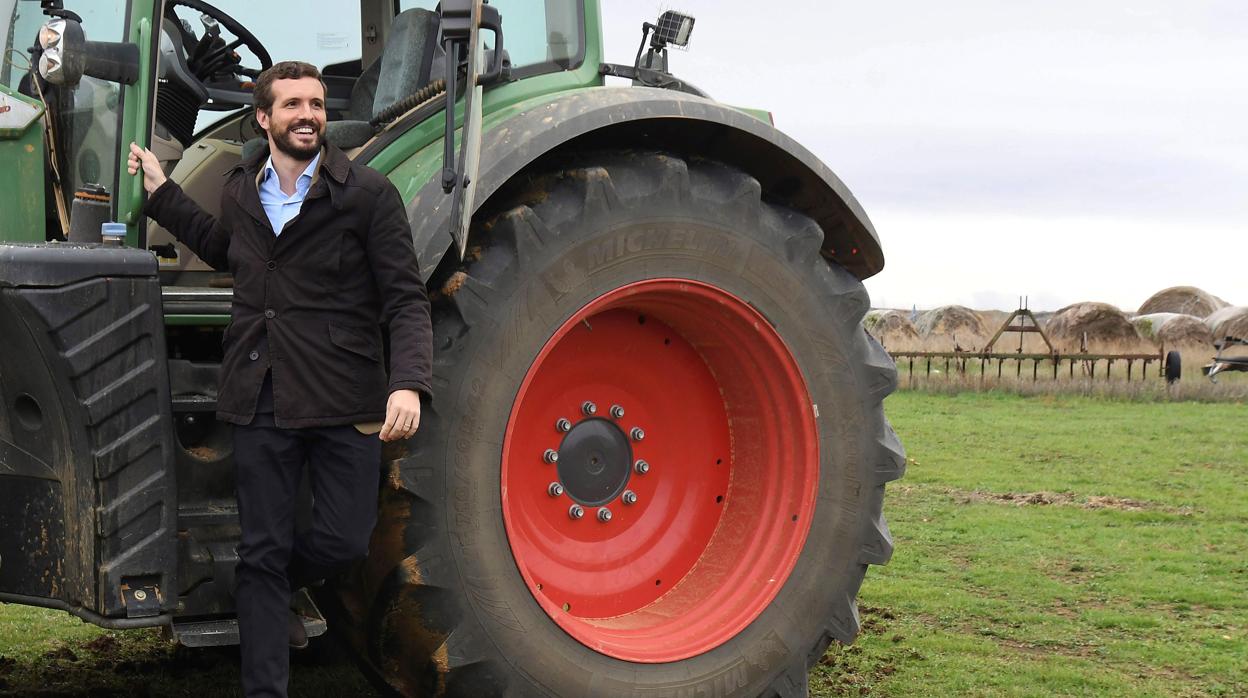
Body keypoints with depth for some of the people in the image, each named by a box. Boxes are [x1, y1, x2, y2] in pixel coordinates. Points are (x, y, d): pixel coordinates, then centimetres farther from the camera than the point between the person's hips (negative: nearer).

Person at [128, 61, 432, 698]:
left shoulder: (367, 194, -6)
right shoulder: (240, 192, 8)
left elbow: (405, 301, -9)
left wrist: (409, 382, -24)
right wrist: (161, 192, 26)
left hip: (343, 402, -3)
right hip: (259, 399, 3)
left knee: (344, 541, 2)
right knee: (262, 550, 5)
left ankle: (271, 590, 35)